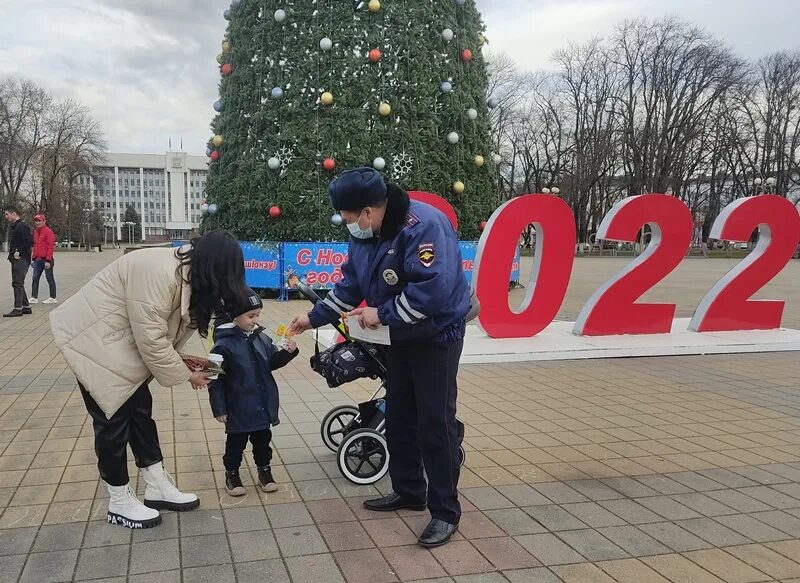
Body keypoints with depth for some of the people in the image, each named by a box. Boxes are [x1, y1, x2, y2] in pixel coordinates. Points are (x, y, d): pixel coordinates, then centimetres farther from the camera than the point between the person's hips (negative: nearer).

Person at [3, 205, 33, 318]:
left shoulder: (22, 226, -13)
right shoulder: (14, 227, 18)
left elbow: (29, 242, -22)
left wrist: (19, 252, -18)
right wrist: (12, 254, 12)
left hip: (21, 260, -10)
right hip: (16, 259, 10)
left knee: (17, 283, -9)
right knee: (18, 283, 13)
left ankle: (18, 309, -6)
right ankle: (26, 306, 20)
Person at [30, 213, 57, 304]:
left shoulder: (48, 231, -9)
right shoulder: (35, 232, 15)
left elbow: (50, 247, -14)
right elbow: (35, 246, 22)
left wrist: (48, 260, -19)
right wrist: (34, 258, 17)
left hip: (46, 260, -7)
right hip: (37, 260, 7)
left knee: (50, 279, 0)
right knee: (35, 278, 4)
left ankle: (53, 298, 7)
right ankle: (34, 297, 7)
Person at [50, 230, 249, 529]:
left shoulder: (187, 272, -1)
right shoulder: (159, 272, -32)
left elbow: (161, 331, 3)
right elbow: (151, 340, -27)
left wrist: (184, 360, -8)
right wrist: (187, 375, -15)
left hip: (121, 339, 9)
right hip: (92, 338, -9)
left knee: (140, 409, 12)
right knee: (113, 417, -1)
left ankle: (158, 487, 24)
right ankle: (119, 502, 15)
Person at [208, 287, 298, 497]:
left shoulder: (261, 338, -1)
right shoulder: (224, 344, -17)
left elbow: (273, 362, 10)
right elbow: (216, 380, -14)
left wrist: (287, 352, -9)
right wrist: (219, 408, -13)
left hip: (263, 405, 5)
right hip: (238, 408, -5)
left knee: (263, 440, 18)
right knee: (236, 442, 12)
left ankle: (264, 471, 34)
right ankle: (232, 473, 30)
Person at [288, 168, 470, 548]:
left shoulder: (423, 225, -28)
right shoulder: (363, 235, 0)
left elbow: (433, 289, -35)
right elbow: (349, 285, 11)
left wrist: (382, 314, -26)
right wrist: (313, 318, 7)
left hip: (437, 336, -8)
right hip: (401, 337, 9)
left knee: (435, 422, -6)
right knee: (399, 417, 15)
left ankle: (445, 512, 8)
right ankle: (409, 492, 32)